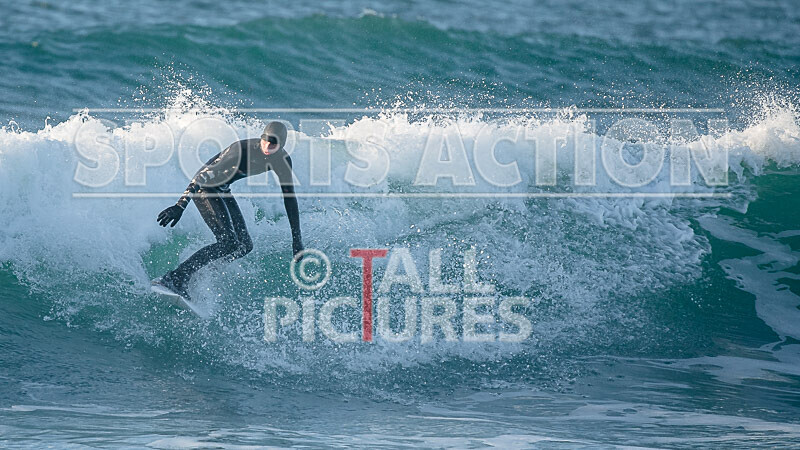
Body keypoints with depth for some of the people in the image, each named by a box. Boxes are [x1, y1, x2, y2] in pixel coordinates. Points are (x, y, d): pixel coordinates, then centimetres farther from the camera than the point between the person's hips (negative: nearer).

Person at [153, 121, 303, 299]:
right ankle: (173, 279, -28)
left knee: (244, 246, 1)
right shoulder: (242, 150, -31)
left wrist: (297, 239, -1)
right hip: (204, 186, -8)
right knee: (229, 242, -22)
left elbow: (289, 197, 0)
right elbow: (206, 173, -34)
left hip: (222, 191, 8)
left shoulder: (282, 161, -10)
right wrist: (181, 205, -42)